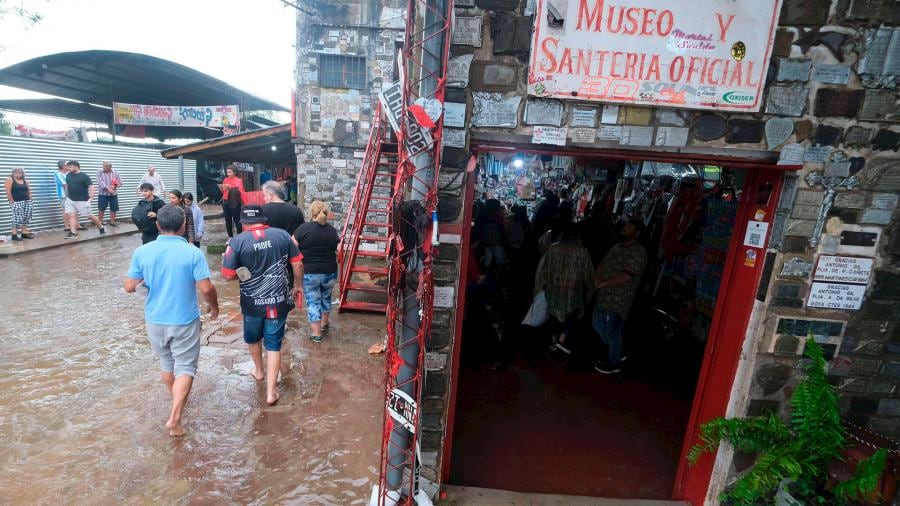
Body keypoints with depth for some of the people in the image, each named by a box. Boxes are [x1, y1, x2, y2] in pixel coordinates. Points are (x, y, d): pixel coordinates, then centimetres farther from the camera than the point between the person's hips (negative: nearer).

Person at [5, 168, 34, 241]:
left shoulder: (25, 181, 14)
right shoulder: (10, 180, -2)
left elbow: (29, 192, 17)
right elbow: (8, 192, -9)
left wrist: (30, 201, 9)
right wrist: (12, 201, -14)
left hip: (26, 202, 6)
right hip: (16, 202, -6)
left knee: (26, 217, 6)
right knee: (17, 218, -11)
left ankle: (24, 233, 12)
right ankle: (14, 235, -9)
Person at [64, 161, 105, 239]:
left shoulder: (84, 176, -10)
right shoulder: (68, 175, 8)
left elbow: (91, 187, -17)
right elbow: (67, 185, 22)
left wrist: (91, 198, -29)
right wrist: (67, 195, 20)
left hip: (82, 201, -5)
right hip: (70, 200, 5)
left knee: (89, 216, 2)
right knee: (72, 216, -4)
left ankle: (101, 227, 20)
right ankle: (73, 233, -8)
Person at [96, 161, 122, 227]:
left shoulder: (115, 173, 6)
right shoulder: (100, 172, -2)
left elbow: (120, 181, 2)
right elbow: (100, 182, -13)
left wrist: (114, 186, -17)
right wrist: (108, 188, -25)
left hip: (113, 194, 2)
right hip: (103, 194, -2)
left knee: (113, 209, 6)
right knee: (101, 209, -3)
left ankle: (112, 222, 17)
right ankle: (100, 222, 6)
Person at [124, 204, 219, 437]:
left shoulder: (142, 252, -7)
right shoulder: (193, 253, -16)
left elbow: (129, 287, -2)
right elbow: (206, 288, -17)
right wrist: (214, 306, 2)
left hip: (155, 320, 4)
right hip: (185, 321, -4)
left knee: (166, 362, 25)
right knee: (185, 368, 6)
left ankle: (177, 399, 46)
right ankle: (174, 418, -3)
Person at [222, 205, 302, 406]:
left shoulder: (237, 241, -10)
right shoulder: (282, 235, -5)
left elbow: (228, 275, -10)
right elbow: (297, 264, 0)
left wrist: (241, 270, 12)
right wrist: (298, 286, 14)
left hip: (252, 302, 0)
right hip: (279, 301, 1)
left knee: (253, 338, 27)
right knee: (274, 345, 10)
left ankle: (259, 371, 50)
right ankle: (271, 392, 12)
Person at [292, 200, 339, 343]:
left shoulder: (303, 228, -9)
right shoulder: (332, 230, 0)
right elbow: (337, 254, 8)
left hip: (309, 273, -3)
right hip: (330, 272, 3)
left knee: (312, 301, 9)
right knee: (326, 297, 24)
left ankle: (316, 333, 13)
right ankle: (324, 324, 41)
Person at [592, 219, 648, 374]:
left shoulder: (638, 252, -14)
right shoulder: (616, 247, 13)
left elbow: (626, 275, -23)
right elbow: (603, 264, 11)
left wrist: (603, 283, -17)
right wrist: (596, 278, -9)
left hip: (618, 300, -9)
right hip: (603, 296, 9)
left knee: (612, 332, 5)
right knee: (597, 324, 20)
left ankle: (614, 363, 28)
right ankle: (616, 352, 41)